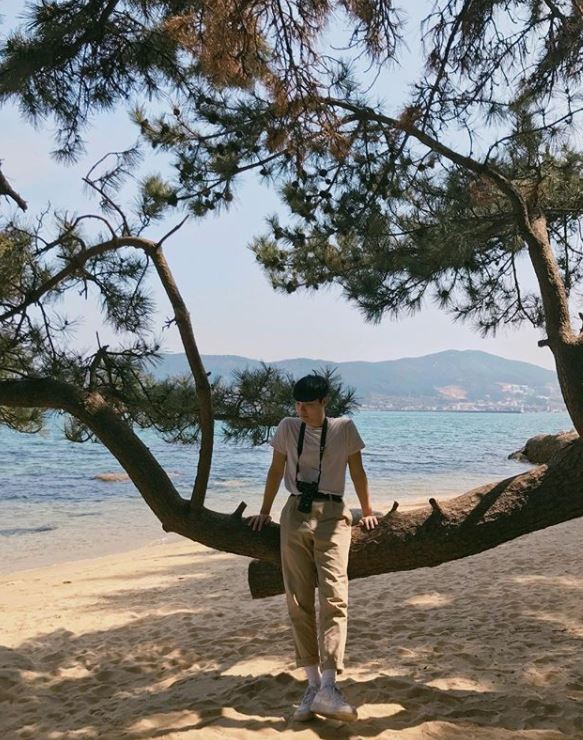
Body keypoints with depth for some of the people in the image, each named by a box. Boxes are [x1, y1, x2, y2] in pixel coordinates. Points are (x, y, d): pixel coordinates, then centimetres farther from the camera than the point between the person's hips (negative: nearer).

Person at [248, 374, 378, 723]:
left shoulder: (344, 428, 3)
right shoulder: (288, 427, 8)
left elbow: (357, 472, 11)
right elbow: (276, 471, 16)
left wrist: (367, 511, 13)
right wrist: (264, 512, 20)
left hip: (332, 516, -2)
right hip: (295, 514, 2)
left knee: (333, 597, -16)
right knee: (299, 601, 0)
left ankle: (327, 687, -20)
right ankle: (313, 683, 6)